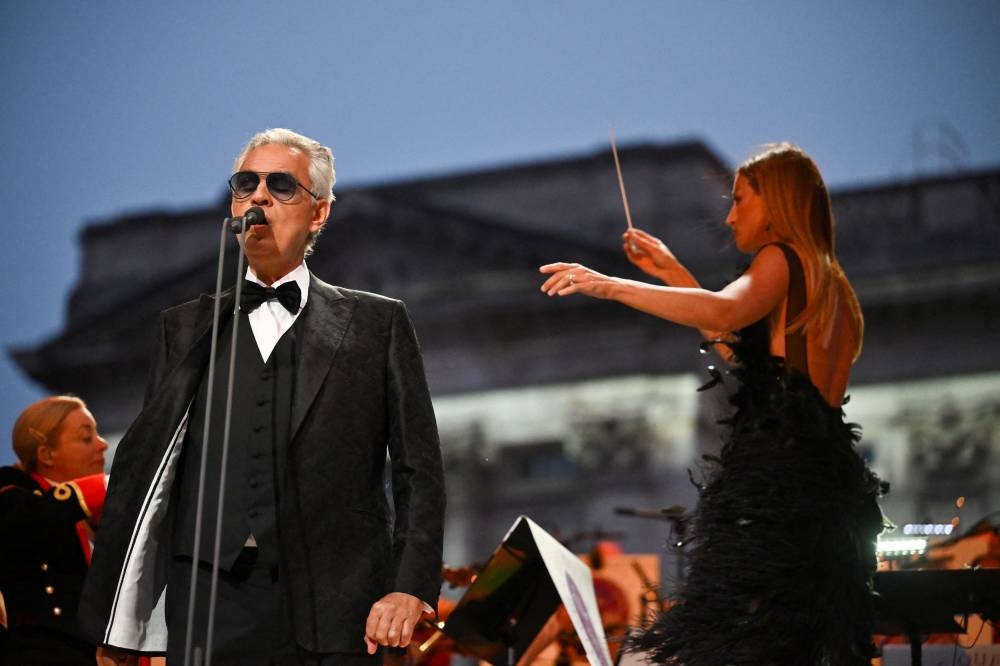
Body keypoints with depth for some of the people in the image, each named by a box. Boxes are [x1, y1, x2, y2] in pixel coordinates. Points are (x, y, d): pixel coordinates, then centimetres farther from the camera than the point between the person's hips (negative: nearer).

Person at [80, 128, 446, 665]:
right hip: (210, 606, 2)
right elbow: (141, 464, 12)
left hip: (335, 615, -1)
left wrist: (411, 586, -9)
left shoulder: (376, 324, 10)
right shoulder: (186, 328, 15)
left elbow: (418, 469, 6)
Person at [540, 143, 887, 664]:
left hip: (771, 481, -9)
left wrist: (613, 286, -22)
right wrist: (675, 274, 33)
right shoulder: (831, 286, 26)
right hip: (828, 485, 9)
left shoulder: (784, 258, -1)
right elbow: (748, 349, 33)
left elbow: (723, 312, -21)